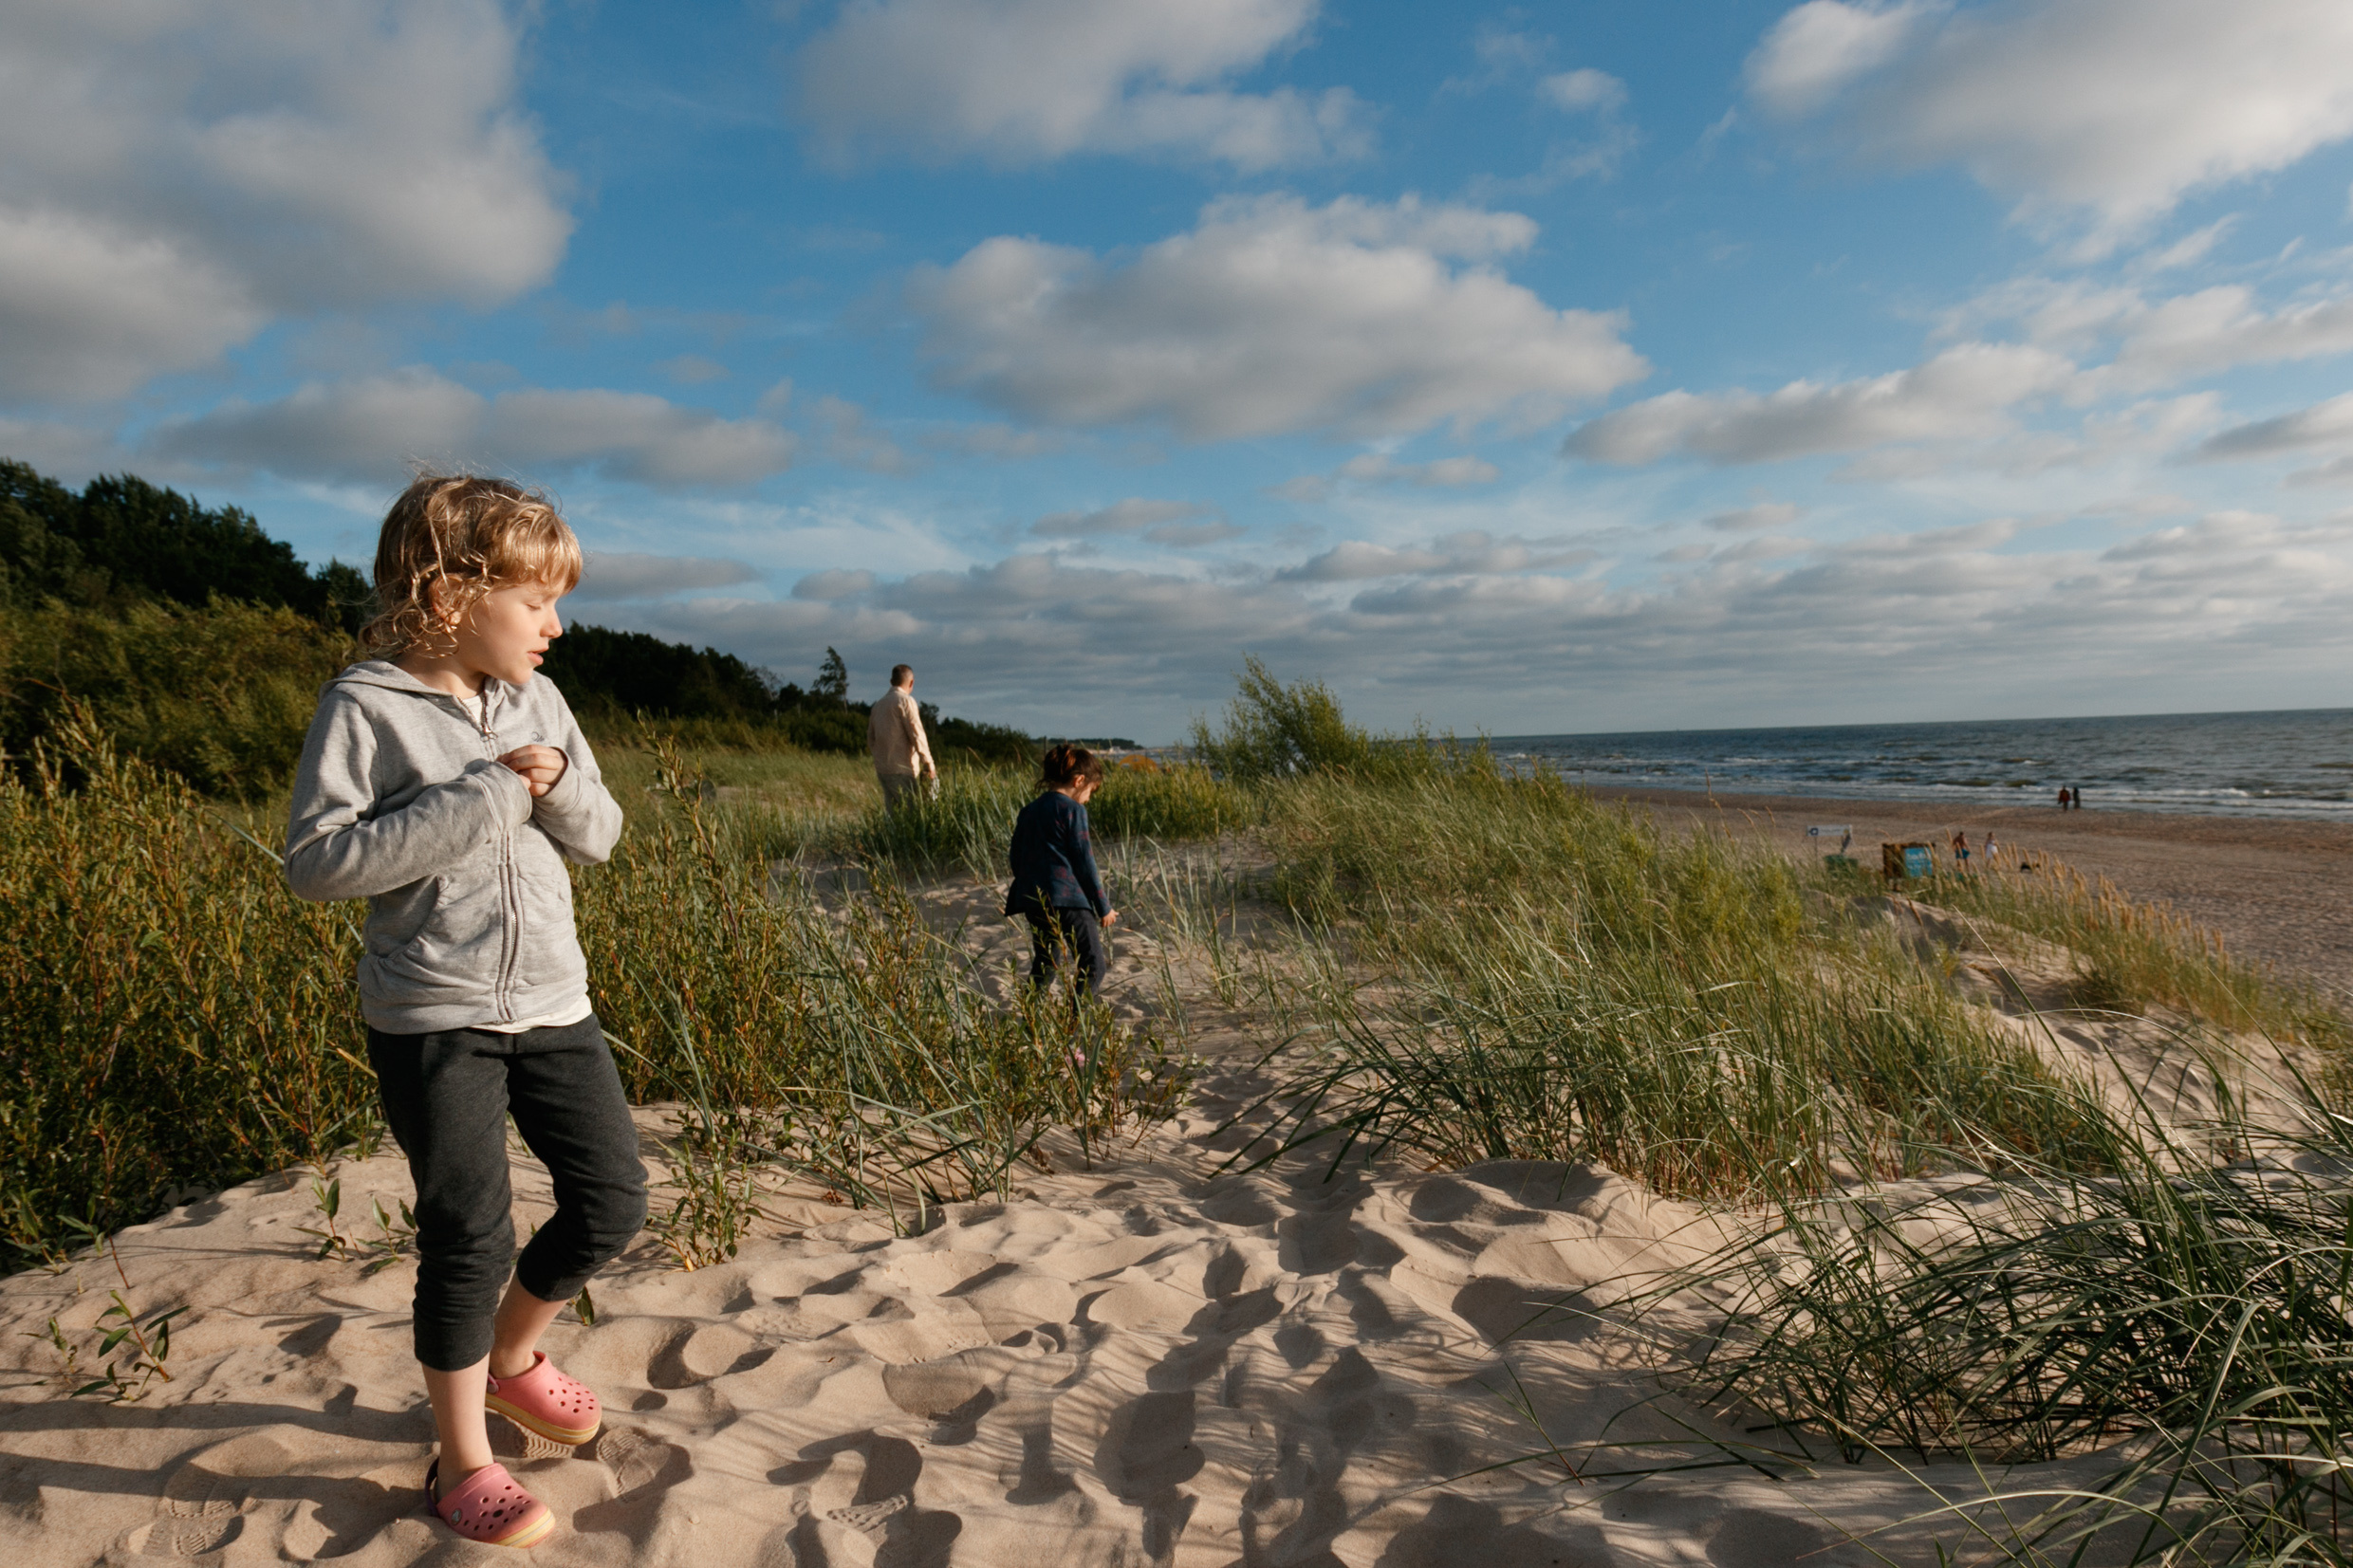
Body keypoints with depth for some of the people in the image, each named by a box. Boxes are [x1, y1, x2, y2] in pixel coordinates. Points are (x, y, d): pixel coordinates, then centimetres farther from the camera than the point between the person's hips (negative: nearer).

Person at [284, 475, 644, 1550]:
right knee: (469, 1240, 0)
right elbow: (314, 860, -17)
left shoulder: (536, 701, 7)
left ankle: (510, 1354, 37)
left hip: (552, 1002, 6)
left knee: (612, 1199, 9)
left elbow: (598, 838, 10)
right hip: (431, 1018, -6)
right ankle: (462, 1462, 21)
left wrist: (559, 783, -12)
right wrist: (478, 800, -21)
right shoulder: (366, 705, -10)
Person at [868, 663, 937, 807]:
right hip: (902, 770, -8)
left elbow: (870, 741, 22)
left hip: (881, 769, 8)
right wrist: (929, 765, -11)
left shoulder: (878, 705, 17)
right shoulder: (905, 700, -7)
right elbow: (917, 735, -13)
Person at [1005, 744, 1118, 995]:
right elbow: (1084, 862, -8)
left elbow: (1016, 860, 18)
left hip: (1032, 901, 7)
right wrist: (1103, 907, -1)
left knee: (1044, 965, 18)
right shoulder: (1072, 810, -7)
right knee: (1092, 967, -2)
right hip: (1068, 899, -7)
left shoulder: (1028, 812, 14)